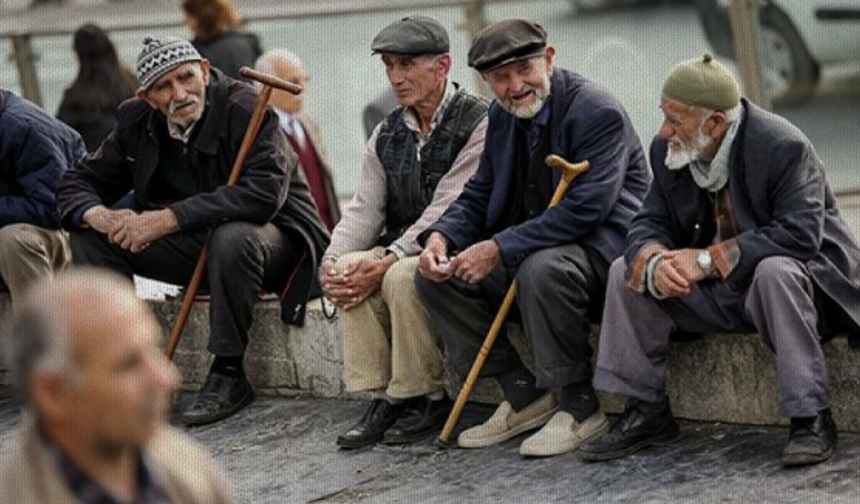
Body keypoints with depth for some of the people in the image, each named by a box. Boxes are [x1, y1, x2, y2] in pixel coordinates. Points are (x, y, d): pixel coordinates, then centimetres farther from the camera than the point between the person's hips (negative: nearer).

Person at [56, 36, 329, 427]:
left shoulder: (245, 109, -21)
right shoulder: (137, 121, -2)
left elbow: (263, 193, -35)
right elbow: (78, 182, 3)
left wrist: (168, 219, -36)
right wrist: (101, 217, -24)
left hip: (272, 233, -6)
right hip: (195, 242, 6)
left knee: (232, 239, -40)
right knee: (89, 236, -9)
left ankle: (228, 375, -23)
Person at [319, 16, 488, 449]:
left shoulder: (477, 124, -11)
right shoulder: (387, 135, 12)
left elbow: (447, 210, -20)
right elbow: (365, 209, 6)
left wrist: (387, 262, -27)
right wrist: (333, 260, -15)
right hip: (400, 248, 7)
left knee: (402, 277, -33)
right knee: (350, 268, -22)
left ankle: (427, 399, -18)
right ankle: (383, 397, -17)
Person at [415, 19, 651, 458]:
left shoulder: (599, 113, -18)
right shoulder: (502, 116, 8)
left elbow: (585, 208, -27)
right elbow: (479, 196, 13)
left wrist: (500, 249, -30)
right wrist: (441, 236, -10)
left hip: (602, 246, -9)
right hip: (531, 246, 9)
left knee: (542, 269, -39)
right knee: (436, 274, -4)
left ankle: (579, 406, -20)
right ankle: (524, 396, 0)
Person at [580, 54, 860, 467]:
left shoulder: (783, 147, -24)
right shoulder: (668, 152, -4)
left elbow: (799, 235, -32)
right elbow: (650, 223, -2)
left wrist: (707, 260, -33)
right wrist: (654, 260, -28)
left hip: (796, 274, -6)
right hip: (720, 295, 6)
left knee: (775, 272, -39)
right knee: (628, 270, -7)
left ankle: (810, 418, -31)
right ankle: (647, 412, 1)